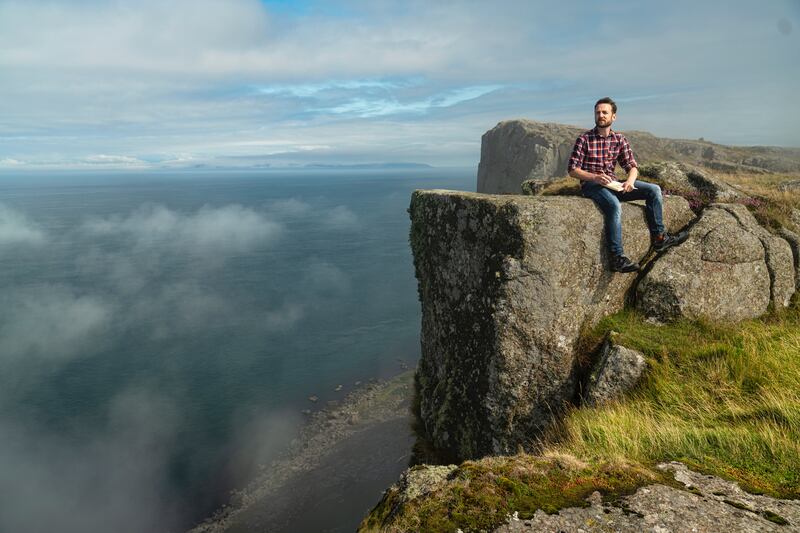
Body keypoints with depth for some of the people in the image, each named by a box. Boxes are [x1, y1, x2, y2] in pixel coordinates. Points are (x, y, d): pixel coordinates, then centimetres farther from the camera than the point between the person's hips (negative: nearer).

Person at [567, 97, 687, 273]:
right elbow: (572, 169, -7)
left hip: (612, 184, 6)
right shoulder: (584, 139, -3)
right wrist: (595, 177, -23)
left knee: (654, 190, -7)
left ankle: (658, 238, 0)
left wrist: (630, 180, -17)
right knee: (614, 205, -35)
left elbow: (632, 166, 7)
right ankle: (617, 258, -35)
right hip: (591, 184, -6)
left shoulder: (620, 139, 10)